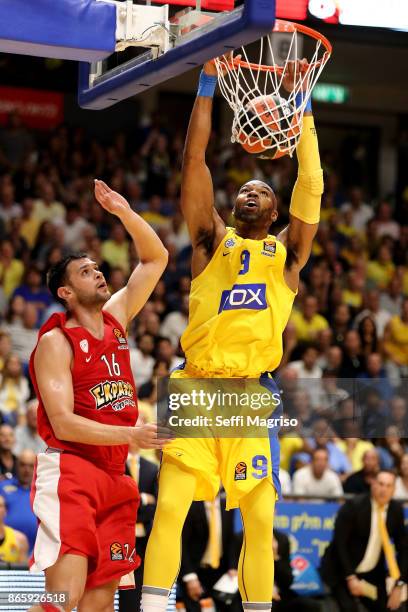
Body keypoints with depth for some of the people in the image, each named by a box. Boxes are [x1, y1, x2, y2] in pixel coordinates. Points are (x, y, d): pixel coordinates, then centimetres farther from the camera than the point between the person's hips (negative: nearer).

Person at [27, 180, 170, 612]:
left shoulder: (116, 318, 13)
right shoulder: (55, 342, -7)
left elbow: (156, 258, 21)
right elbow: (63, 423, -15)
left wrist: (124, 212, 8)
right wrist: (131, 435, -24)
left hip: (113, 477, 7)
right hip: (69, 473, -7)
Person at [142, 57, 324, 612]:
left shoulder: (287, 252, 15)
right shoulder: (212, 240, 14)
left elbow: (311, 183, 7)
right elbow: (194, 162, 8)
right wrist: (207, 84, 4)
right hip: (197, 387, -1)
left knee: (260, 519, 0)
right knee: (168, 508, -9)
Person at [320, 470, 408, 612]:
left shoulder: (396, 510, -4)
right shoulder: (353, 506, -18)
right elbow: (340, 544, -18)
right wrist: (351, 578, -22)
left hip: (373, 574, 5)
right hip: (343, 571, -5)